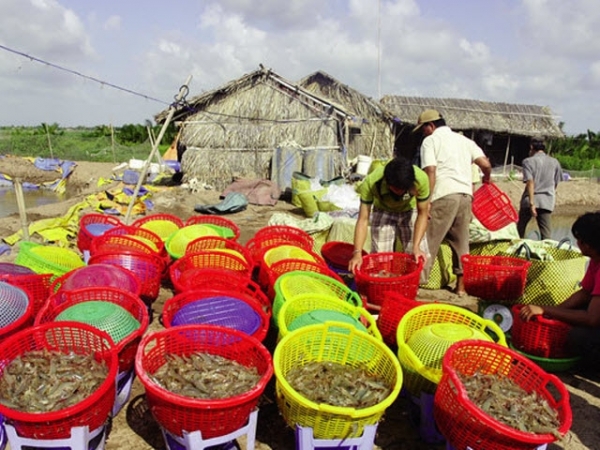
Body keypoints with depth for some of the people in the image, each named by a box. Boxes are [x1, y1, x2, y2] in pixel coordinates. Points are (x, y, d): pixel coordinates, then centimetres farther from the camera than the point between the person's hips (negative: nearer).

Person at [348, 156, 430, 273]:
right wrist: (357, 253, -41)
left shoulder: (421, 179, -34)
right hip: (383, 212, 0)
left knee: (418, 259, -8)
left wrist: (416, 246, -30)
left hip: (410, 211, 1)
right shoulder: (371, 182, -35)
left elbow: (422, 214, -21)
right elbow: (363, 219, -31)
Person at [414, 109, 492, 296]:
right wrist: (487, 179, 31)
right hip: (465, 194, 6)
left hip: (444, 195, -6)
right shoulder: (464, 139, 20)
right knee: (461, 242, 13)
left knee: (429, 241, -3)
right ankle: (461, 285, 18)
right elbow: (486, 164, 10)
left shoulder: (430, 141, 4)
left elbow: (430, 171, -10)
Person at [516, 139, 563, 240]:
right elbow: (556, 183, 13)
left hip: (530, 200, -3)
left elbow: (530, 182, -13)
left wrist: (531, 203, -17)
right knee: (546, 232, 0)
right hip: (547, 201, 3)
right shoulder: (554, 162, 11)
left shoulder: (529, 161, -2)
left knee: (520, 228, 13)